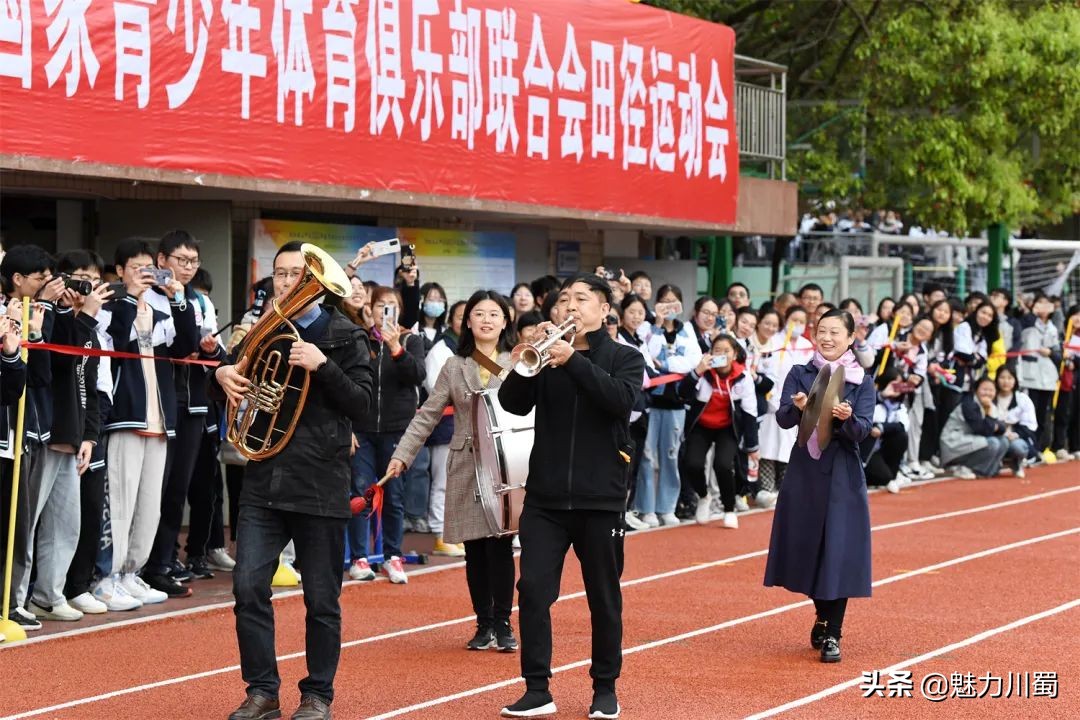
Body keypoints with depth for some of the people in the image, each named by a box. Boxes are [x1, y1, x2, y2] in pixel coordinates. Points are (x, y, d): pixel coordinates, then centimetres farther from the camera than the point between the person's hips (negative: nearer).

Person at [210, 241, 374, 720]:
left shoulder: (344, 337, -1)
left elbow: (362, 406, -8)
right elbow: (230, 393, 20)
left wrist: (322, 366, -21)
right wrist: (223, 375, -3)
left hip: (320, 485, -3)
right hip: (263, 481, 3)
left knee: (322, 600, 5)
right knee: (249, 588, -5)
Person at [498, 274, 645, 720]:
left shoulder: (624, 358, 3)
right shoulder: (547, 354, 8)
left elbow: (621, 400, -17)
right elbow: (514, 404, -3)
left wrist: (573, 361, -24)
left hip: (600, 498, -2)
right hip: (545, 497, 2)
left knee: (604, 597, 6)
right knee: (532, 590, -6)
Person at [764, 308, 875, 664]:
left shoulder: (862, 382, -1)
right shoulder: (800, 375, 3)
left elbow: (863, 430, -12)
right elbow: (783, 419, -9)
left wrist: (847, 418, -33)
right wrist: (798, 407, -30)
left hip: (842, 474, -2)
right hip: (804, 470, 2)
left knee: (839, 551, -6)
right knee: (808, 545, 10)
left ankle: (831, 634, 1)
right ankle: (823, 617, 32)